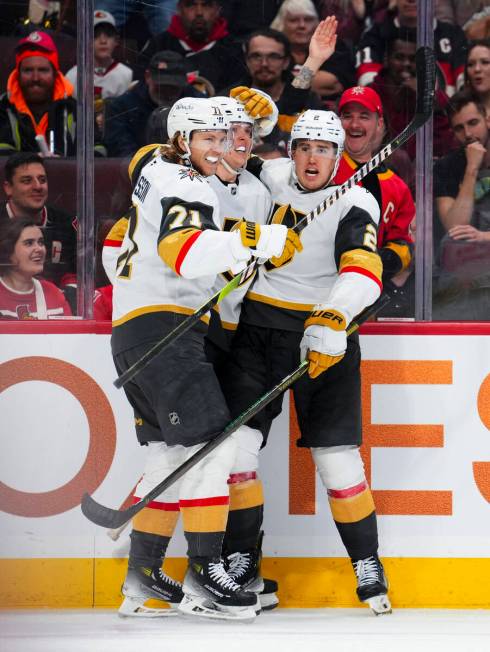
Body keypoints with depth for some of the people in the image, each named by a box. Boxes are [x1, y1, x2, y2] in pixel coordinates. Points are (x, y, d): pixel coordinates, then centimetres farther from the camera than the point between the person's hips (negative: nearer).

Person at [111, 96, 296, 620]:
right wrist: (261, 240, -32)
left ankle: (142, 581, 17)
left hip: (133, 328, 11)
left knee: (171, 455, 14)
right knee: (211, 444, -17)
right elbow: (186, 252, -30)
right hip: (162, 326, -11)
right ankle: (202, 577, -20)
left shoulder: (156, 167, 16)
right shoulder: (184, 187, -13)